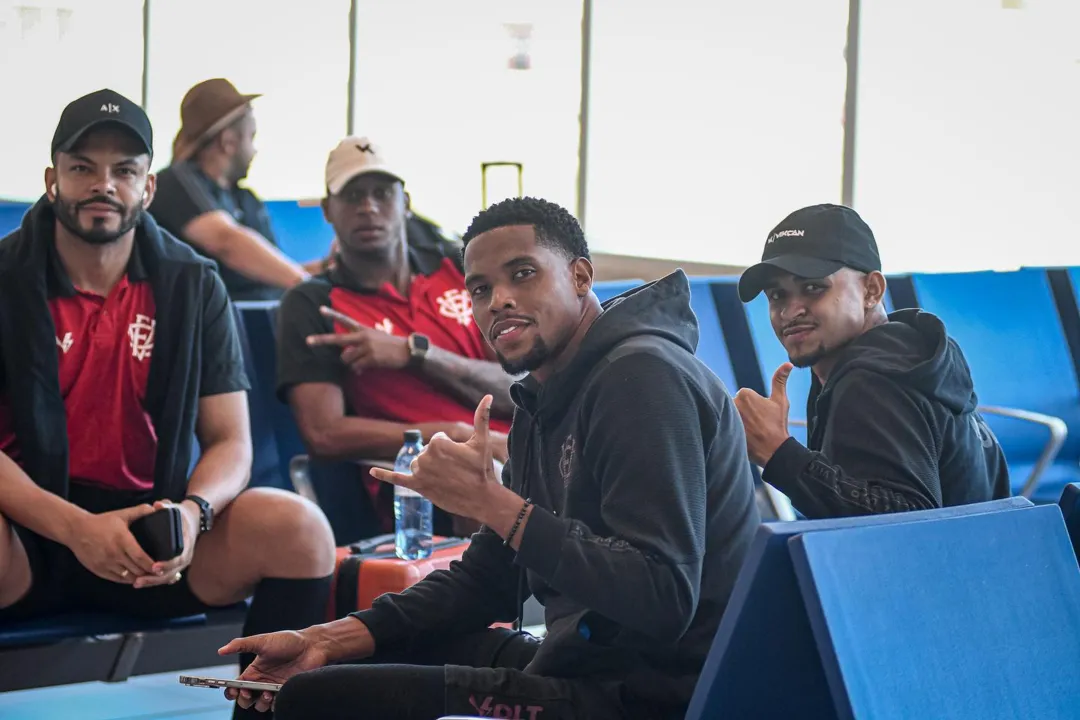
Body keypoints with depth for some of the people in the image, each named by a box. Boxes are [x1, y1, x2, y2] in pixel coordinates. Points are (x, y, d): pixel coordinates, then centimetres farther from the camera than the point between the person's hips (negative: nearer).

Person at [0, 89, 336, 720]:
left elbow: (231, 442, 3)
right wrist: (77, 528, -27)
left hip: (153, 538, 3)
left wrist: (193, 511, -21)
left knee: (299, 530, -23)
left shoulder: (193, 287, 7)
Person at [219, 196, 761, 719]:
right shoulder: (545, 404, 17)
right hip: (581, 671, 10)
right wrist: (327, 641, 9)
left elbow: (665, 602, -25)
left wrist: (491, 502, -23)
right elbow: (487, 578, 20)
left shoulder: (642, 377, -15)